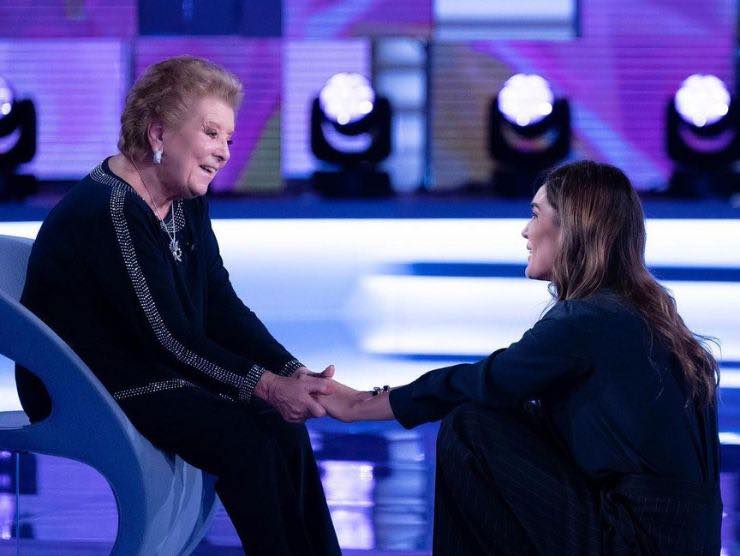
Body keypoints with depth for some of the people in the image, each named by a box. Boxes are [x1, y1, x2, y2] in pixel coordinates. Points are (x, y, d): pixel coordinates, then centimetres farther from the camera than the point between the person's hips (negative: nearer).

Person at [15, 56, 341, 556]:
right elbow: (166, 337, -26)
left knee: (281, 428, -9)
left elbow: (223, 308, 3)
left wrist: (293, 373, -12)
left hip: (153, 374, 9)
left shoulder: (187, 204, 7)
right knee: (245, 440, -22)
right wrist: (266, 385, -28)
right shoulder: (109, 212, -23)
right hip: (85, 392, -9)